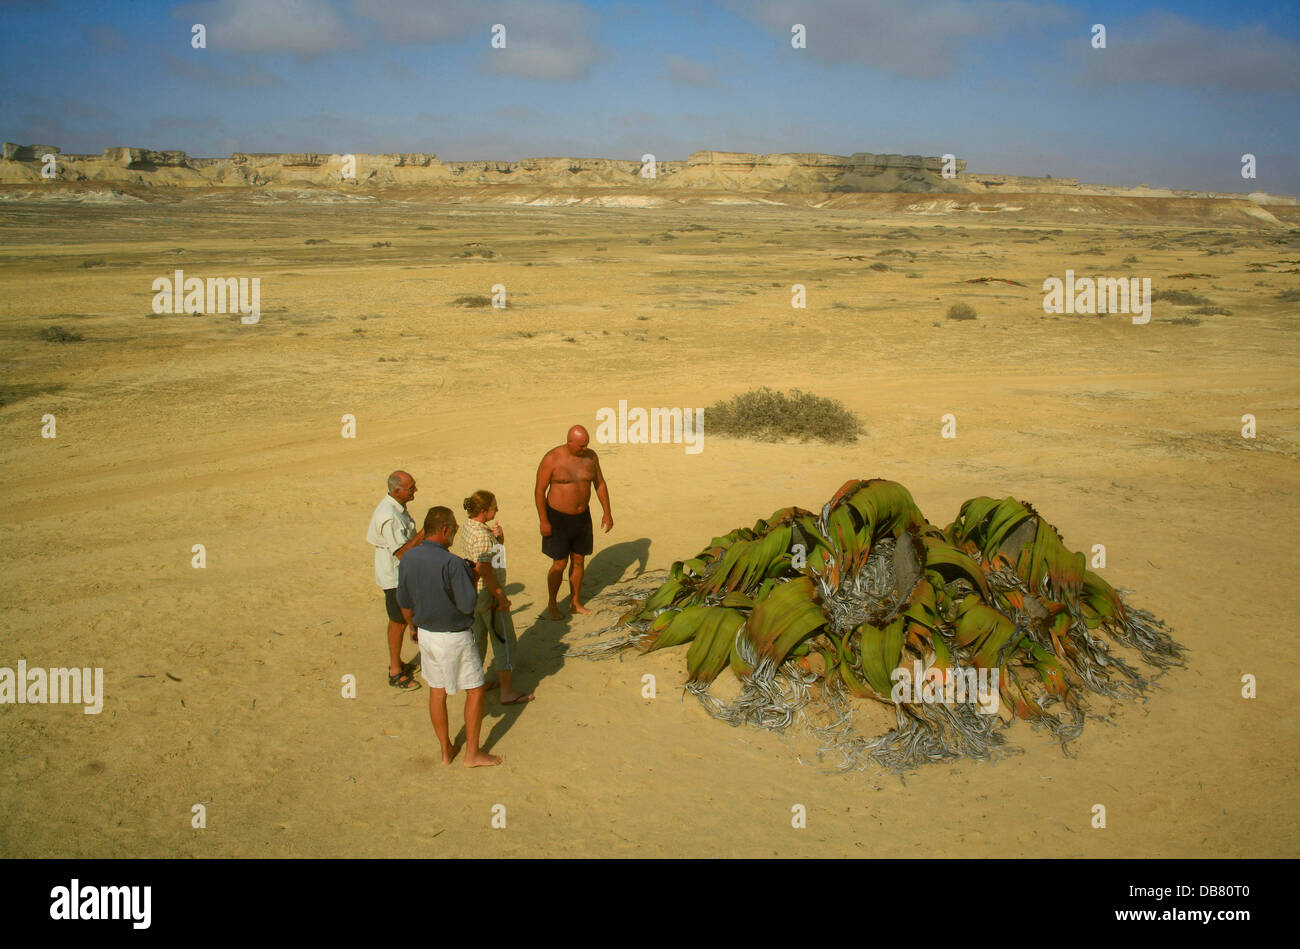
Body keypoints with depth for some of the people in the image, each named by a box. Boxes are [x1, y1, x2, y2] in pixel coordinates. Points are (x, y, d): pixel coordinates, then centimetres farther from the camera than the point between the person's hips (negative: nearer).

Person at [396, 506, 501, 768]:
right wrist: (471, 577, -6)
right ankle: (472, 753, 16)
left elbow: (405, 606, 7)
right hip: (454, 637, -6)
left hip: (425, 635, 7)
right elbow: (468, 605, -21)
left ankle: (446, 750, 29)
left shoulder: (408, 559, -3)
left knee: (437, 691, 18)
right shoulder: (452, 563, -24)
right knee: (475, 690, 9)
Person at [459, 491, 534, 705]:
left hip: (473, 593, 10)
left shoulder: (469, 527, 5)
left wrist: (499, 538, -5)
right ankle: (507, 692, 6)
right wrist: (501, 597, -19)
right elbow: (485, 571, -27)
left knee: (478, 638, 21)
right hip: (489, 595, -10)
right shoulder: (482, 535, -26)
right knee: (505, 642, 1)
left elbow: (495, 552, 15)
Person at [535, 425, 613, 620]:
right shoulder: (552, 459, -16)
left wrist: (607, 512, 6)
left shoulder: (591, 456, -1)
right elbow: (540, 490, -13)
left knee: (578, 561, 11)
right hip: (558, 518, -5)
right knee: (560, 564, -1)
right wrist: (543, 521, -16)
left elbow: (600, 484, 9)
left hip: (582, 517, 5)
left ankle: (575, 603, 25)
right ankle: (552, 605, 16)